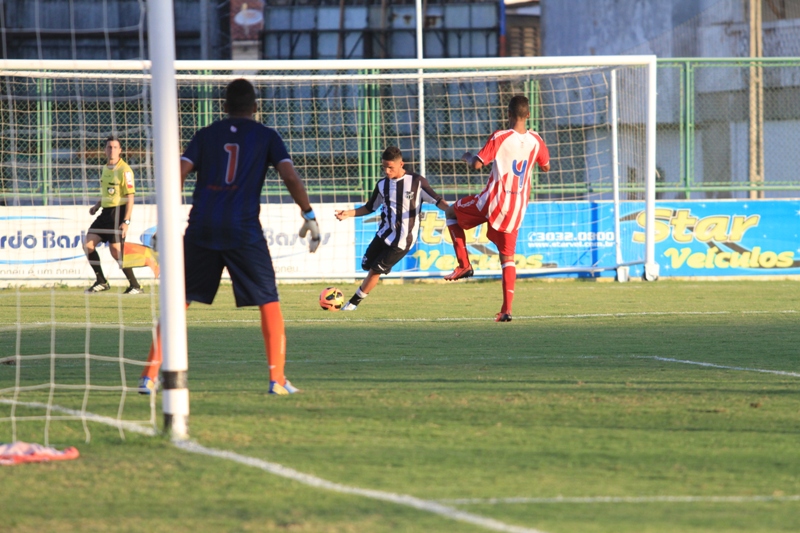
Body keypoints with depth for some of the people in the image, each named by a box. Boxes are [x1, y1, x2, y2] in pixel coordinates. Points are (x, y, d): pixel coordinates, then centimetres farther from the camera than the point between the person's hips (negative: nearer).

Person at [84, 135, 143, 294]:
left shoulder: (124, 170, -12)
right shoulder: (105, 168, 13)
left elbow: (130, 197, -15)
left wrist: (126, 222, -20)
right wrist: (96, 206, 13)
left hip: (118, 212, -8)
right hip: (106, 212, 8)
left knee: (116, 251, -12)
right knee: (88, 245, 1)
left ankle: (135, 286, 0)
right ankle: (101, 282, 12)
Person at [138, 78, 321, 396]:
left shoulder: (206, 135, 14)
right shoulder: (266, 137, 10)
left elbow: (178, 175, 3)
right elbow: (290, 177, -3)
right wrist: (308, 215, 0)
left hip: (201, 228, 2)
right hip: (243, 230, -2)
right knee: (269, 303, 8)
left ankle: (150, 376, 1)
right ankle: (277, 380, 1)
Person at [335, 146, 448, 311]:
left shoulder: (417, 182, -12)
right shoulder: (382, 185, 2)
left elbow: (437, 200, -11)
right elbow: (370, 208, 12)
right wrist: (348, 213, 0)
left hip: (402, 241, -5)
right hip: (384, 234, 5)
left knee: (375, 270, -3)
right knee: (367, 264, 5)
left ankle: (354, 303, 9)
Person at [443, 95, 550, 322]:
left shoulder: (500, 137, -12)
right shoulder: (535, 140, 3)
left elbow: (477, 164, -16)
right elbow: (545, 167, 18)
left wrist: (467, 157, 6)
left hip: (494, 201, -4)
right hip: (517, 208, 4)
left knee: (452, 212, 21)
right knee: (507, 258, 12)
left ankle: (464, 264, 11)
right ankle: (507, 309, -1)